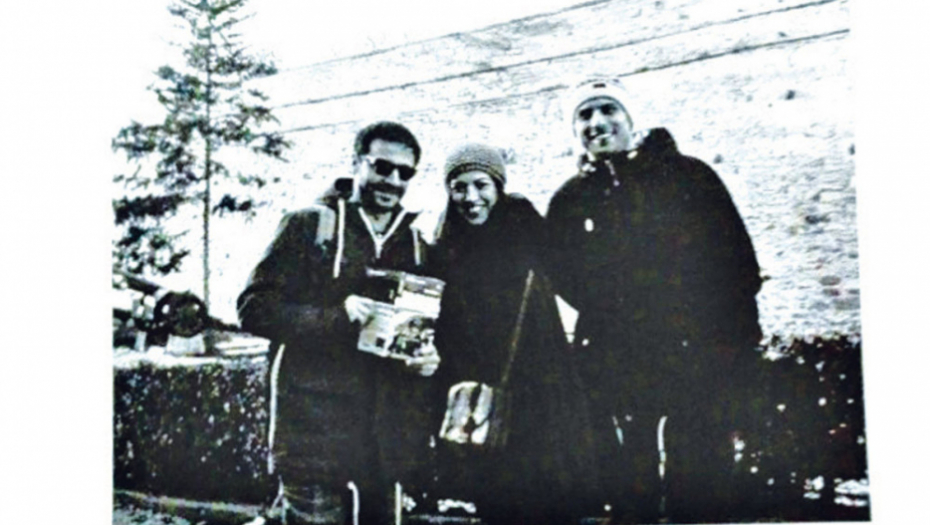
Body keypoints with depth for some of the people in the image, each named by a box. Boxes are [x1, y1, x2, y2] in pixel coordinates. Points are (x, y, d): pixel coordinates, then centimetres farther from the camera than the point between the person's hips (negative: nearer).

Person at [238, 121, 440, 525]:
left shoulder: (417, 247, 16)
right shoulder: (310, 226, 3)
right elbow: (254, 309, -4)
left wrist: (429, 358, -2)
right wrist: (335, 317, -17)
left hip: (388, 431, 4)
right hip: (315, 427, -4)